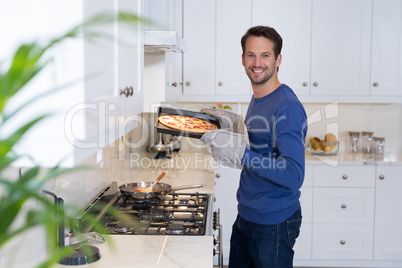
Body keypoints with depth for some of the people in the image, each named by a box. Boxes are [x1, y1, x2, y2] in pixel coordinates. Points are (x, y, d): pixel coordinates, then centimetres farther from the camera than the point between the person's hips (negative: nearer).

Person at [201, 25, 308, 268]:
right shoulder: (257, 98, 8)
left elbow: (294, 176, -28)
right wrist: (235, 127, 5)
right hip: (246, 216, 9)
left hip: (274, 223, -9)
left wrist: (241, 154, -31)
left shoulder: (287, 107, -21)